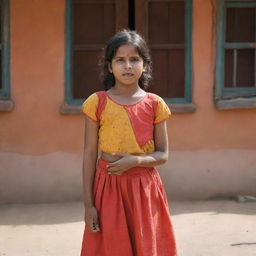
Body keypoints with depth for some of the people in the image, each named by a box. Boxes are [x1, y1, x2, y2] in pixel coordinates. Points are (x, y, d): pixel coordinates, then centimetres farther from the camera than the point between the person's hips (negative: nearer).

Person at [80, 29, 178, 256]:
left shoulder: (154, 104, 1)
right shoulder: (97, 103, -2)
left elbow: (162, 155, 3)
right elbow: (90, 155, -1)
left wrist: (135, 161, -18)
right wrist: (88, 204, -5)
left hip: (145, 188, 1)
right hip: (108, 186, -1)